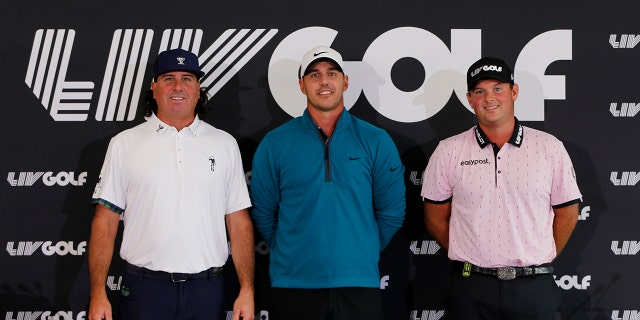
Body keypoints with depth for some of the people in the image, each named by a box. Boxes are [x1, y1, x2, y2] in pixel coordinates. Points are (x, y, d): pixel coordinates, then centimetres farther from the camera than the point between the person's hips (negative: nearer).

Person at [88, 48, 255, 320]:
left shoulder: (225, 144, 8)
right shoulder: (124, 144, 4)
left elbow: (239, 222, 6)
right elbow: (105, 221, 1)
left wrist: (247, 290, -1)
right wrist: (98, 293, -6)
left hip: (207, 289, 1)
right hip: (144, 287, -1)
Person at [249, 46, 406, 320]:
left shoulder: (376, 141, 3)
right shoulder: (274, 143, 3)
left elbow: (391, 211, 6)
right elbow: (263, 212, 6)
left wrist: (363, 253, 5)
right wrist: (295, 253, 6)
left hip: (359, 282, 0)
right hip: (293, 284, 0)